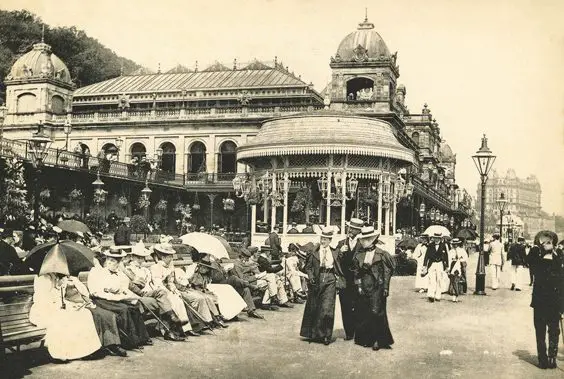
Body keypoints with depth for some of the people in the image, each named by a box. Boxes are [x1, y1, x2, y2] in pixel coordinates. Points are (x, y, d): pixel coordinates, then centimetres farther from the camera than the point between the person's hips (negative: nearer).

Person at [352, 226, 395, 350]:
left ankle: (378, 340, 0)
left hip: (377, 287, -4)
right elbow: (356, 272, 10)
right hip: (364, 287, 4)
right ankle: (365, 339, 19)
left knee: (376, 312, -8)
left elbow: (387, 271, -4)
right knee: (363, 313, 7)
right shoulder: (359, 254, 8)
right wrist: (358, 285, 2)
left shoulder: (381, 254, -3)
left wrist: (385, 287, -8)